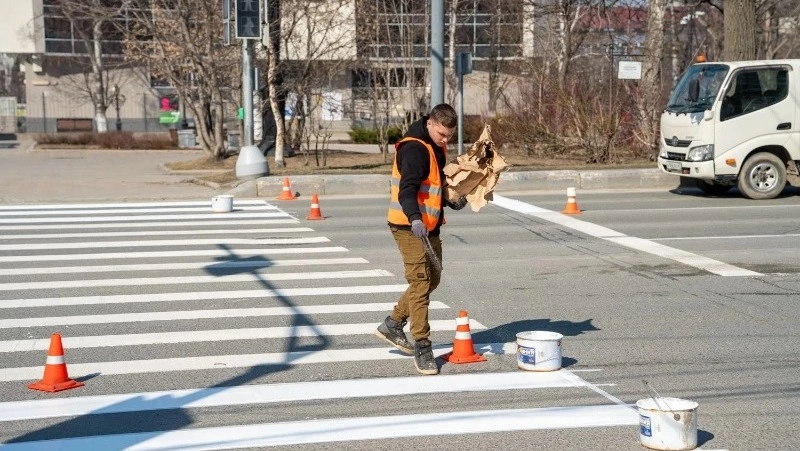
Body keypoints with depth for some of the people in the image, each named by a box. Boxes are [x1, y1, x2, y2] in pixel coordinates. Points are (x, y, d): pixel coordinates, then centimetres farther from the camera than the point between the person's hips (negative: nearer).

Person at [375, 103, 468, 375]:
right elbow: (407, 188, -30)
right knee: (420, 283, -10)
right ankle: (422, 348, -5)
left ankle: (392, 325, 31)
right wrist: (415, 218, -44)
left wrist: (452, 201, 14)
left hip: (429, 226, 10)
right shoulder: (414, 148, -17)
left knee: (432, 279, 17)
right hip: (410, 226, -10)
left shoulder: (437, 148, 13)